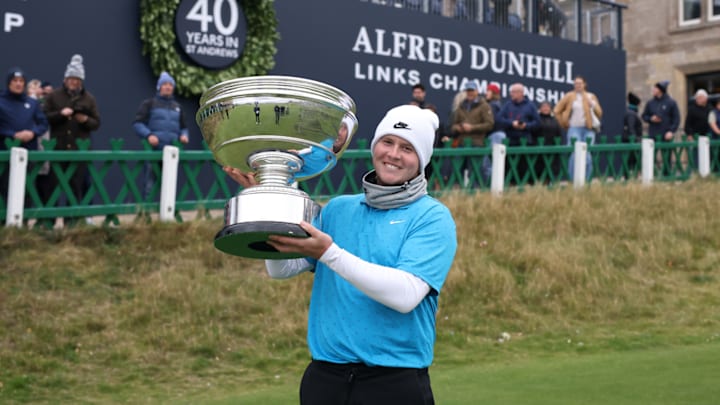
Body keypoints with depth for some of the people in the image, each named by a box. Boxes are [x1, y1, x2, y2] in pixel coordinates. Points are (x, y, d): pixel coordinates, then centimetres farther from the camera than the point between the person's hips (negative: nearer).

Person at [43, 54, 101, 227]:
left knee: (77, 186, 2)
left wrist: (86, 120, -13)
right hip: (58, 148, 0)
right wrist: (60, 114, -15)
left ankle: (72, 221, 8)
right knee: (53, 184, 2)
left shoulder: (89, 98, 8)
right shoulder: (54, 96, 6)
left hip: (80, 149, 1)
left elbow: (97, 123, 8)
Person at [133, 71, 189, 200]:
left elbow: (183, 127, 25)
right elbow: (137, 123, -3)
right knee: (150, 184, -5)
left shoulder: (177, 107, 19)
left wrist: (184, 135, 2)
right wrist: (148, 135, -19)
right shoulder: (149, 103, 4)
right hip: (153, 150, -4)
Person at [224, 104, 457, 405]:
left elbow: (406, 295, -20)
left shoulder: (432, 217, -6)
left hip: (395, 380, -4)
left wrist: (329, 252, -24)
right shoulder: (338, 209, 9)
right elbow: (281, 269, 4)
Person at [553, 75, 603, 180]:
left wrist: (593, 105, -3)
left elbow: (599, 113, 14)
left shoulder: (592, 97, 15)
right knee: (575, 154, -10)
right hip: (575, 128, -2)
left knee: (587, 155, -1)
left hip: (589, 129, 2)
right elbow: (557, 111, 8)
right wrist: (563, 123, 2)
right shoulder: (569, 96, 7)